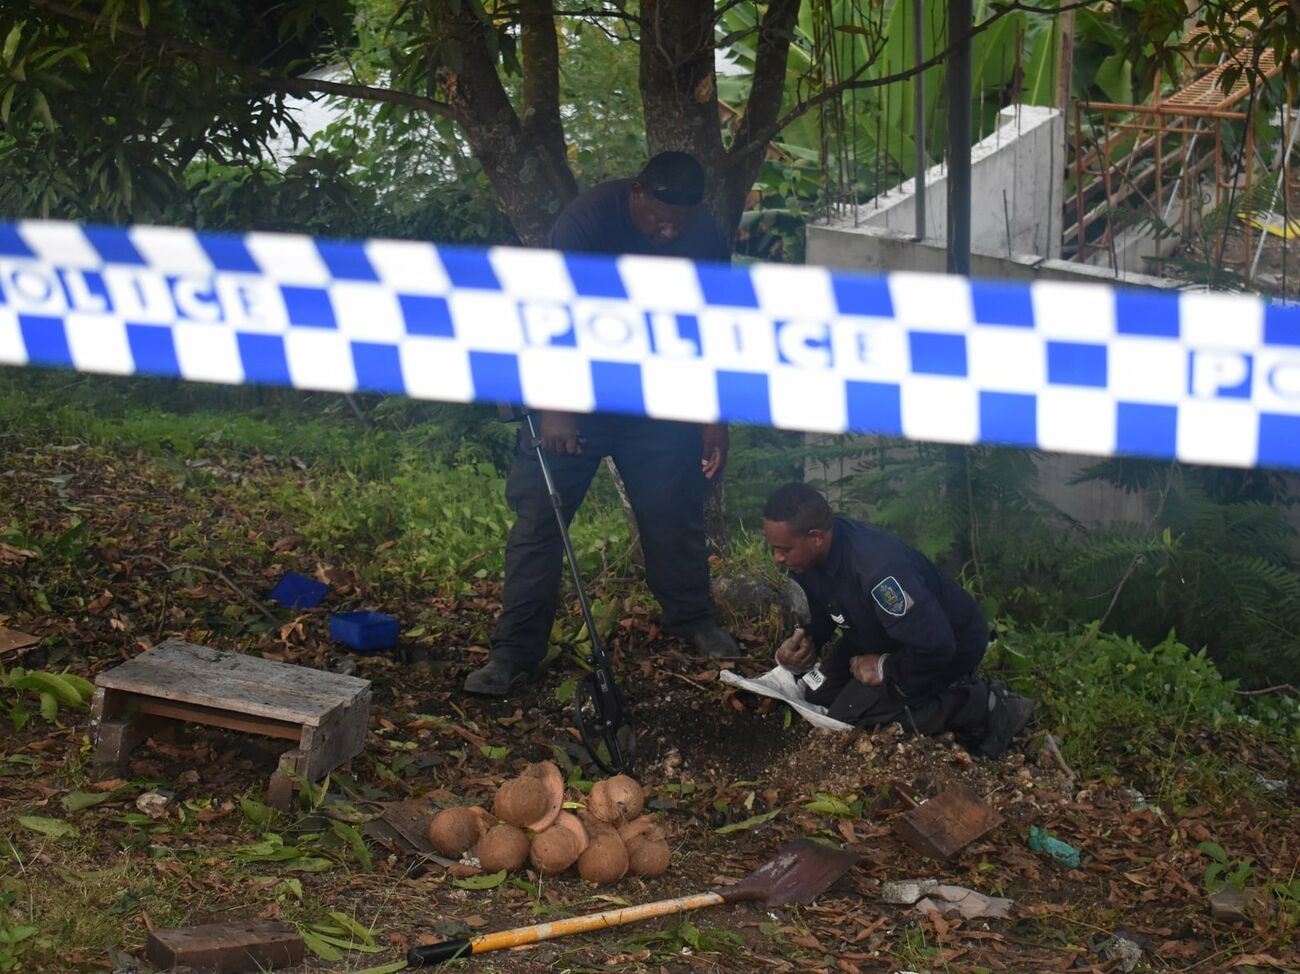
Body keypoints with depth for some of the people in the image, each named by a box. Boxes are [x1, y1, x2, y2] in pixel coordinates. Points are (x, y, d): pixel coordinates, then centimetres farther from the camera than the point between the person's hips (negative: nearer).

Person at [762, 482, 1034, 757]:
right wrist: (806, 640, -14)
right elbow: (824, 613, 7)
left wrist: (885, 668, -22)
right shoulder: (811, 558, -14)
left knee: (847, 714, -17)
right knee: (815, 690, 7)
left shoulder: (878, 568, -41)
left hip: (952, 643, -9)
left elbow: (934, 645, -39)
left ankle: (979, 708, -10)